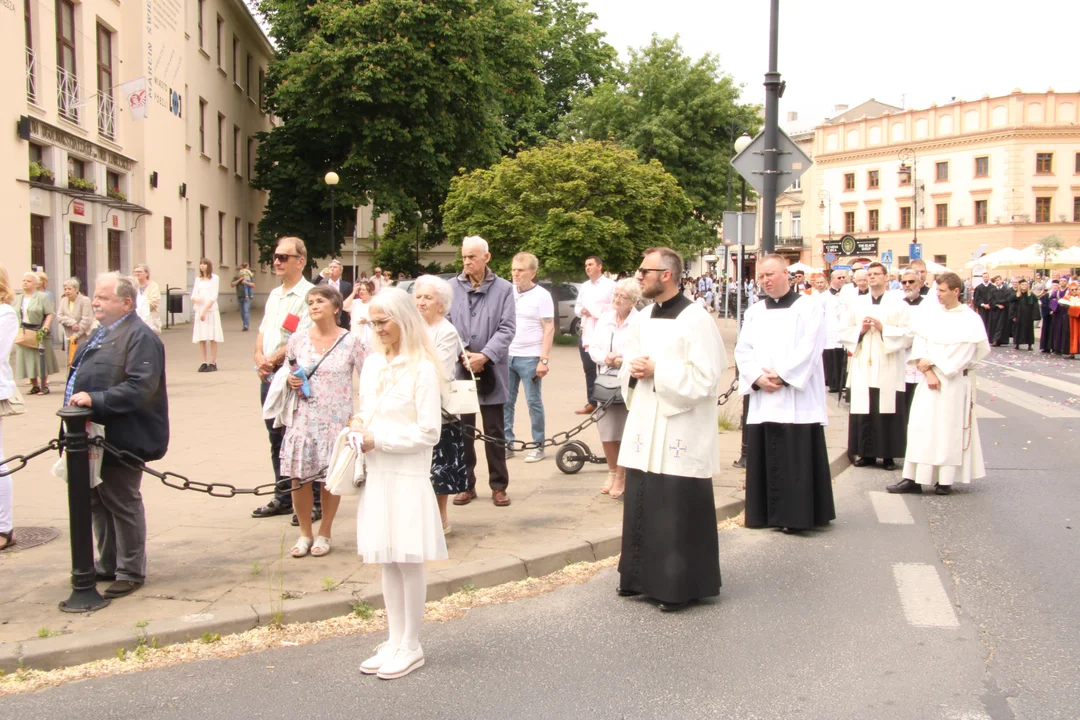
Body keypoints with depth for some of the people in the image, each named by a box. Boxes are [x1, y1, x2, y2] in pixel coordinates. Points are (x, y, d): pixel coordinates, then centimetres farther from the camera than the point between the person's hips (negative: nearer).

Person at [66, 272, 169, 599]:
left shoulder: (140, 338, -16)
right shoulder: (102, 333, 15)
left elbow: (140, 387, -27)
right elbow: (81, 375, 27)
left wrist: (94, 399, -30)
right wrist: (78, 400, 14)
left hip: (121, 440, -9)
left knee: (122, 504, 2)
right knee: (97, 503, 17)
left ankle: (131, 572, 14)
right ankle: (107, 565, 31)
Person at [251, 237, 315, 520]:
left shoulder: (308, 294, -11)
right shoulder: (274, 295, 16)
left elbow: (303, 338, -18)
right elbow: (263, 331, 16)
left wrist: (273, 359, -15)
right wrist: (260, 357, -2)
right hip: (269, 376, 8)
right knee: (277, 439, 14)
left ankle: (314, 501, 3)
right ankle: (283, 497, 24)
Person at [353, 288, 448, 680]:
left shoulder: (423, 368, -13)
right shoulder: (372, 364, 8)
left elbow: (428, 433, -14)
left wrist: (378, 439, -14)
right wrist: (359, 426, -1)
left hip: (407, 476, -7)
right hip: (376, 475, 7)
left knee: (408, 561, 3)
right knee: (386, 561, 13)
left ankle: (411, 646, 15)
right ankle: (394, 640, 25)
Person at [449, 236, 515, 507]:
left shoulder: (504, 289, 0)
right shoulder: (451, 287, 2)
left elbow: (507, 329, -6)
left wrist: (484, 355, -16)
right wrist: (462, 354, -13)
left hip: (492, 371, -1)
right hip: (459, 370, 1)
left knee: (494, 432, 7)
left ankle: (498, 485, 16)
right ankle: (466, 484, 19)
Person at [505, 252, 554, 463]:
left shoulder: (542, 296, -6)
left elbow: (549, 329, -8)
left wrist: (544, 359, -15)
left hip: (530, 358, -5)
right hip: (507, 356, 5)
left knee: (534, 402, 3)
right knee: (505, 402, 7)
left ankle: (538, 446, 11)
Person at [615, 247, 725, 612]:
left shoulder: (695, 319, -13)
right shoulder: (644, 317, 11)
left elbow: (705, 377, -18)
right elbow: (628, 362, 20)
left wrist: (657, 371, -17)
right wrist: (633, 368, -3)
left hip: (679, 430, -7)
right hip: (644, 426, 8)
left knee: (678, 511, -1)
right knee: (641, 505, 13)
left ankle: (682, 584, 10)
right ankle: (642, 575, 26)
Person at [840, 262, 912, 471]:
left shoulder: (899, 305, 4)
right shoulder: (857, 304, 11)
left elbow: (907, 335, -4)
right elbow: (844, 333, 10)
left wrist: (883, 329, -13)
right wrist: (860, 330, -7)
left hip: (888, 370, -2)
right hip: (862, 368, 2)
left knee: (888, 412, -3)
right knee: (863, 412, 1)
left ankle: (888, 455, 5)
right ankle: (866, 453, 10)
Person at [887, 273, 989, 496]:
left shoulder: (970, 320, -3)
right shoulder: (930, 314, 6)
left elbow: (962, 354, -9)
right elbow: (919, 344, 2)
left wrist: (930, 363, -10)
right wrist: (928, 372, -10)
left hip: (955, 381, -3)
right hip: (929, 378, 3)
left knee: (950, 428, 0)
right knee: (920, 426, -1)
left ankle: (945, 480, 5)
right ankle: (913, 479, -1)